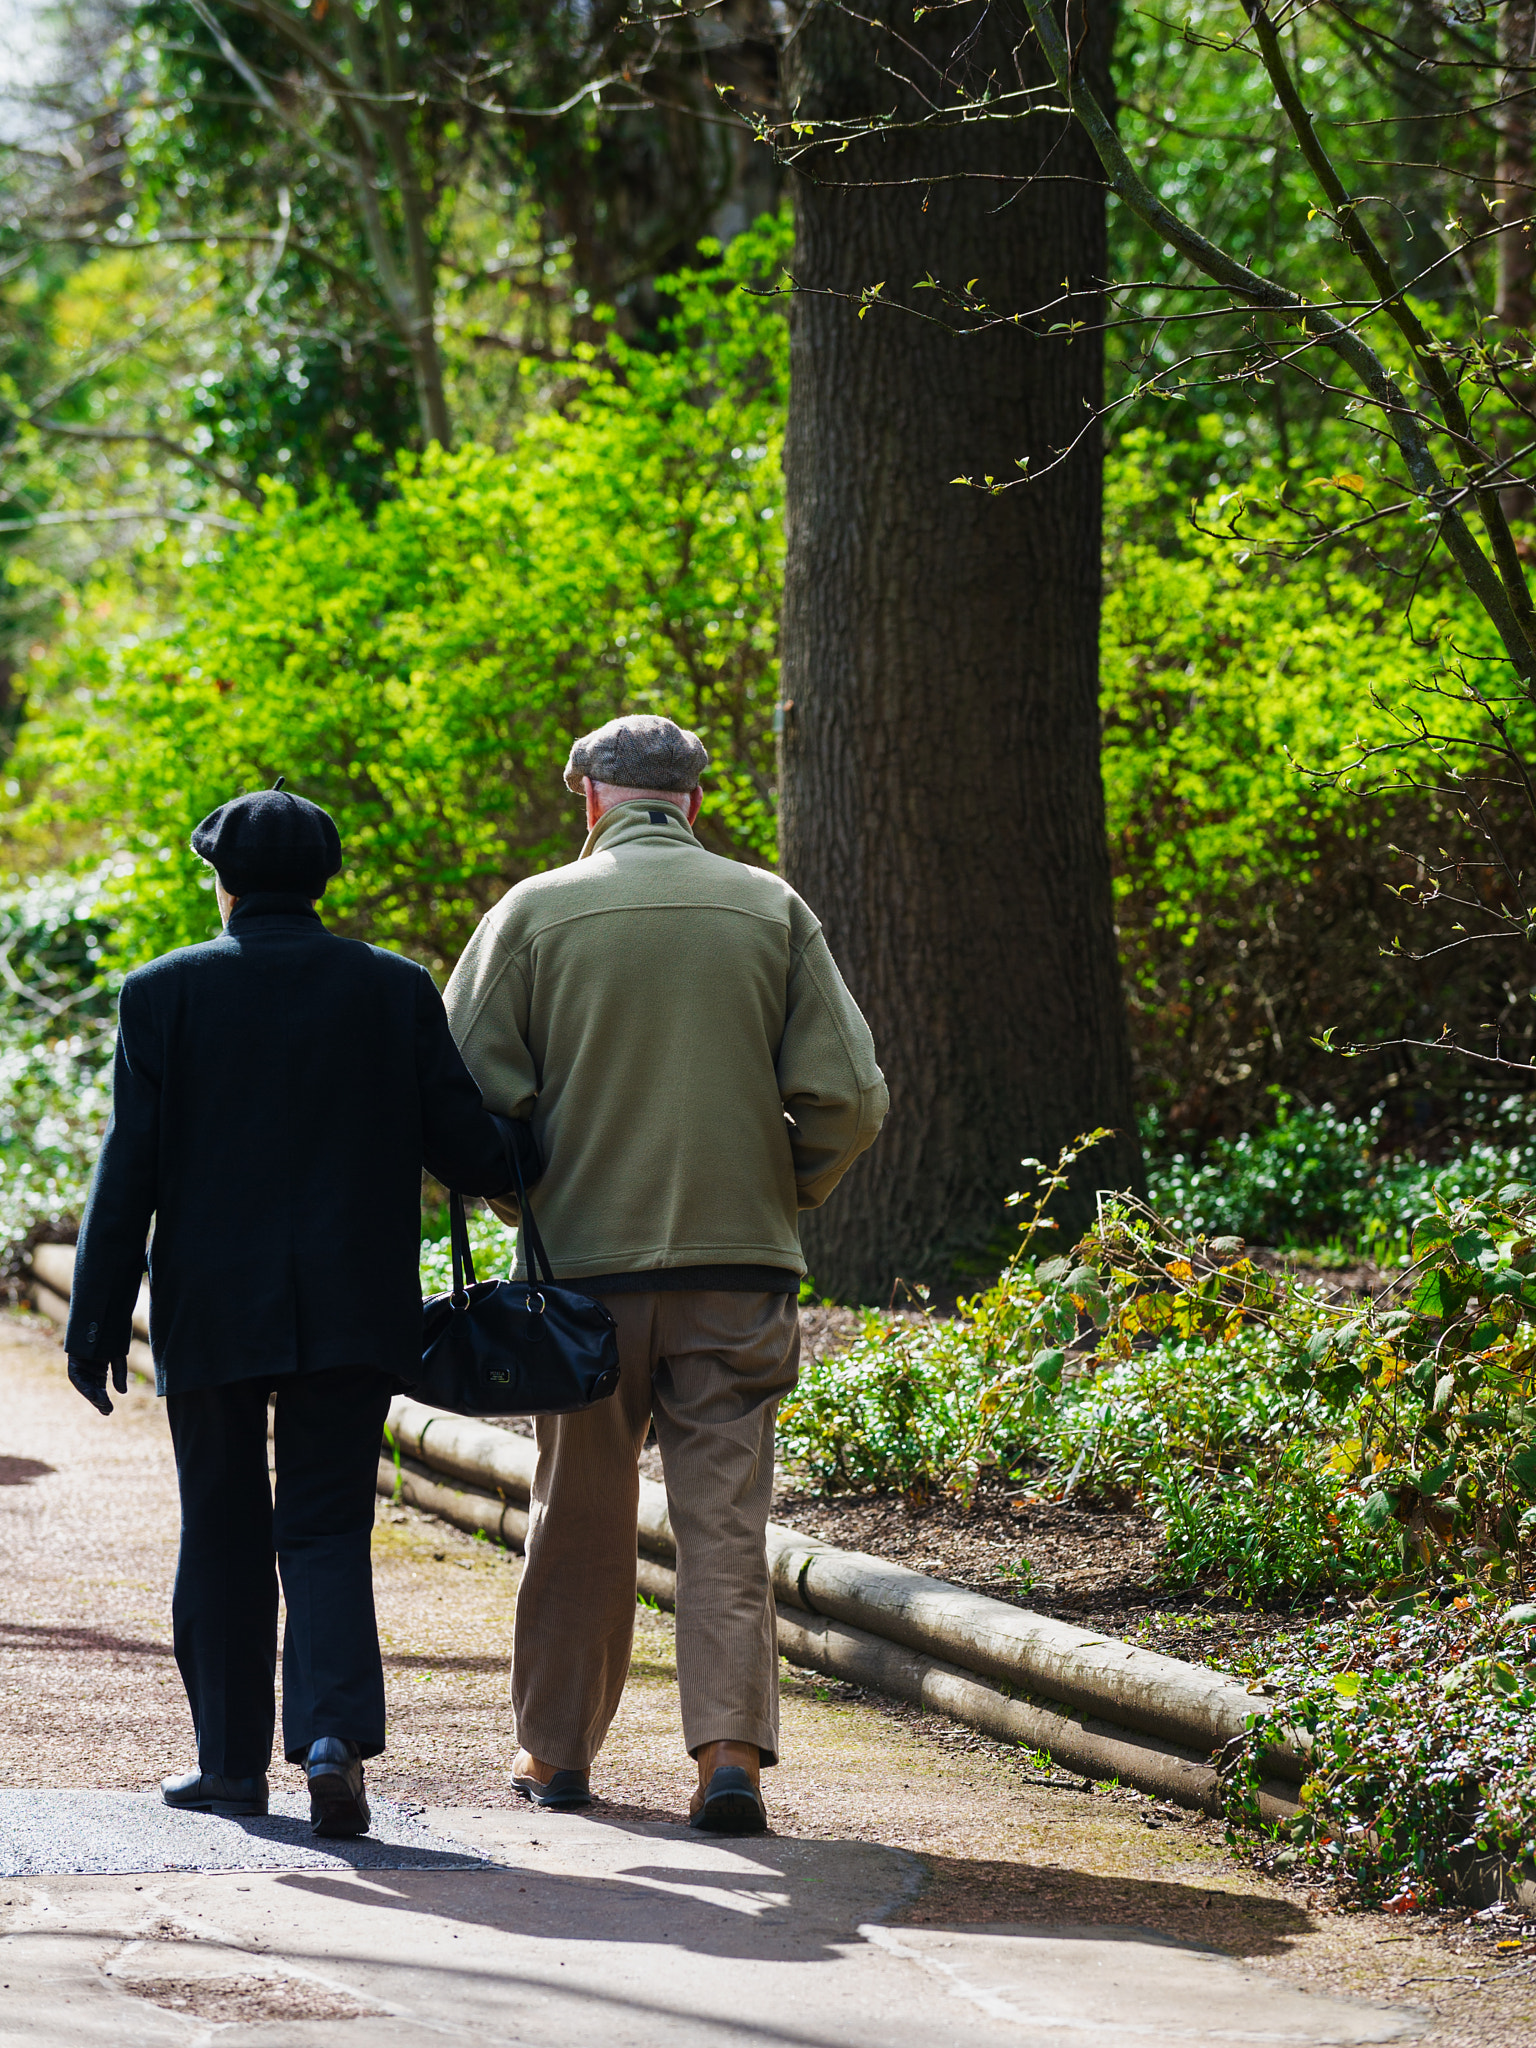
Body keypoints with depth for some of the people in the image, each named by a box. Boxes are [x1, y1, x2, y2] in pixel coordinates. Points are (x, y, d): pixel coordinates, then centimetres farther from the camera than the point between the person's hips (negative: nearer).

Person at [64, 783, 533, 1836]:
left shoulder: (165, 993, -3)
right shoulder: (397, 990, 1)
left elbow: (129, 1169, -4)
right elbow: (467, 1151, -1)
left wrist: (98, 1317, 1)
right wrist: (544, 1149, 21)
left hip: (212, 1313, -1)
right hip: (352, 1313, 1)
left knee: (224, 1537, 12)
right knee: (327, 1531, 4)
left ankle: (233, 1760, 18)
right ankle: (335, 1735, -17)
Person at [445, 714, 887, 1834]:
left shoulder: (534, 912, -1)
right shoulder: (771, 909, 2)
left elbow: (470, 1093, -5)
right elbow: (848, 1095, -3)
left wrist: (524, 1202, 12)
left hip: (587, 1263, 0)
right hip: (738, 1266, 0)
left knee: (580, 1519, 13)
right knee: (726, 1520, 2)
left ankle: (555, 1750, 22)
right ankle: (731, 1751, -9)